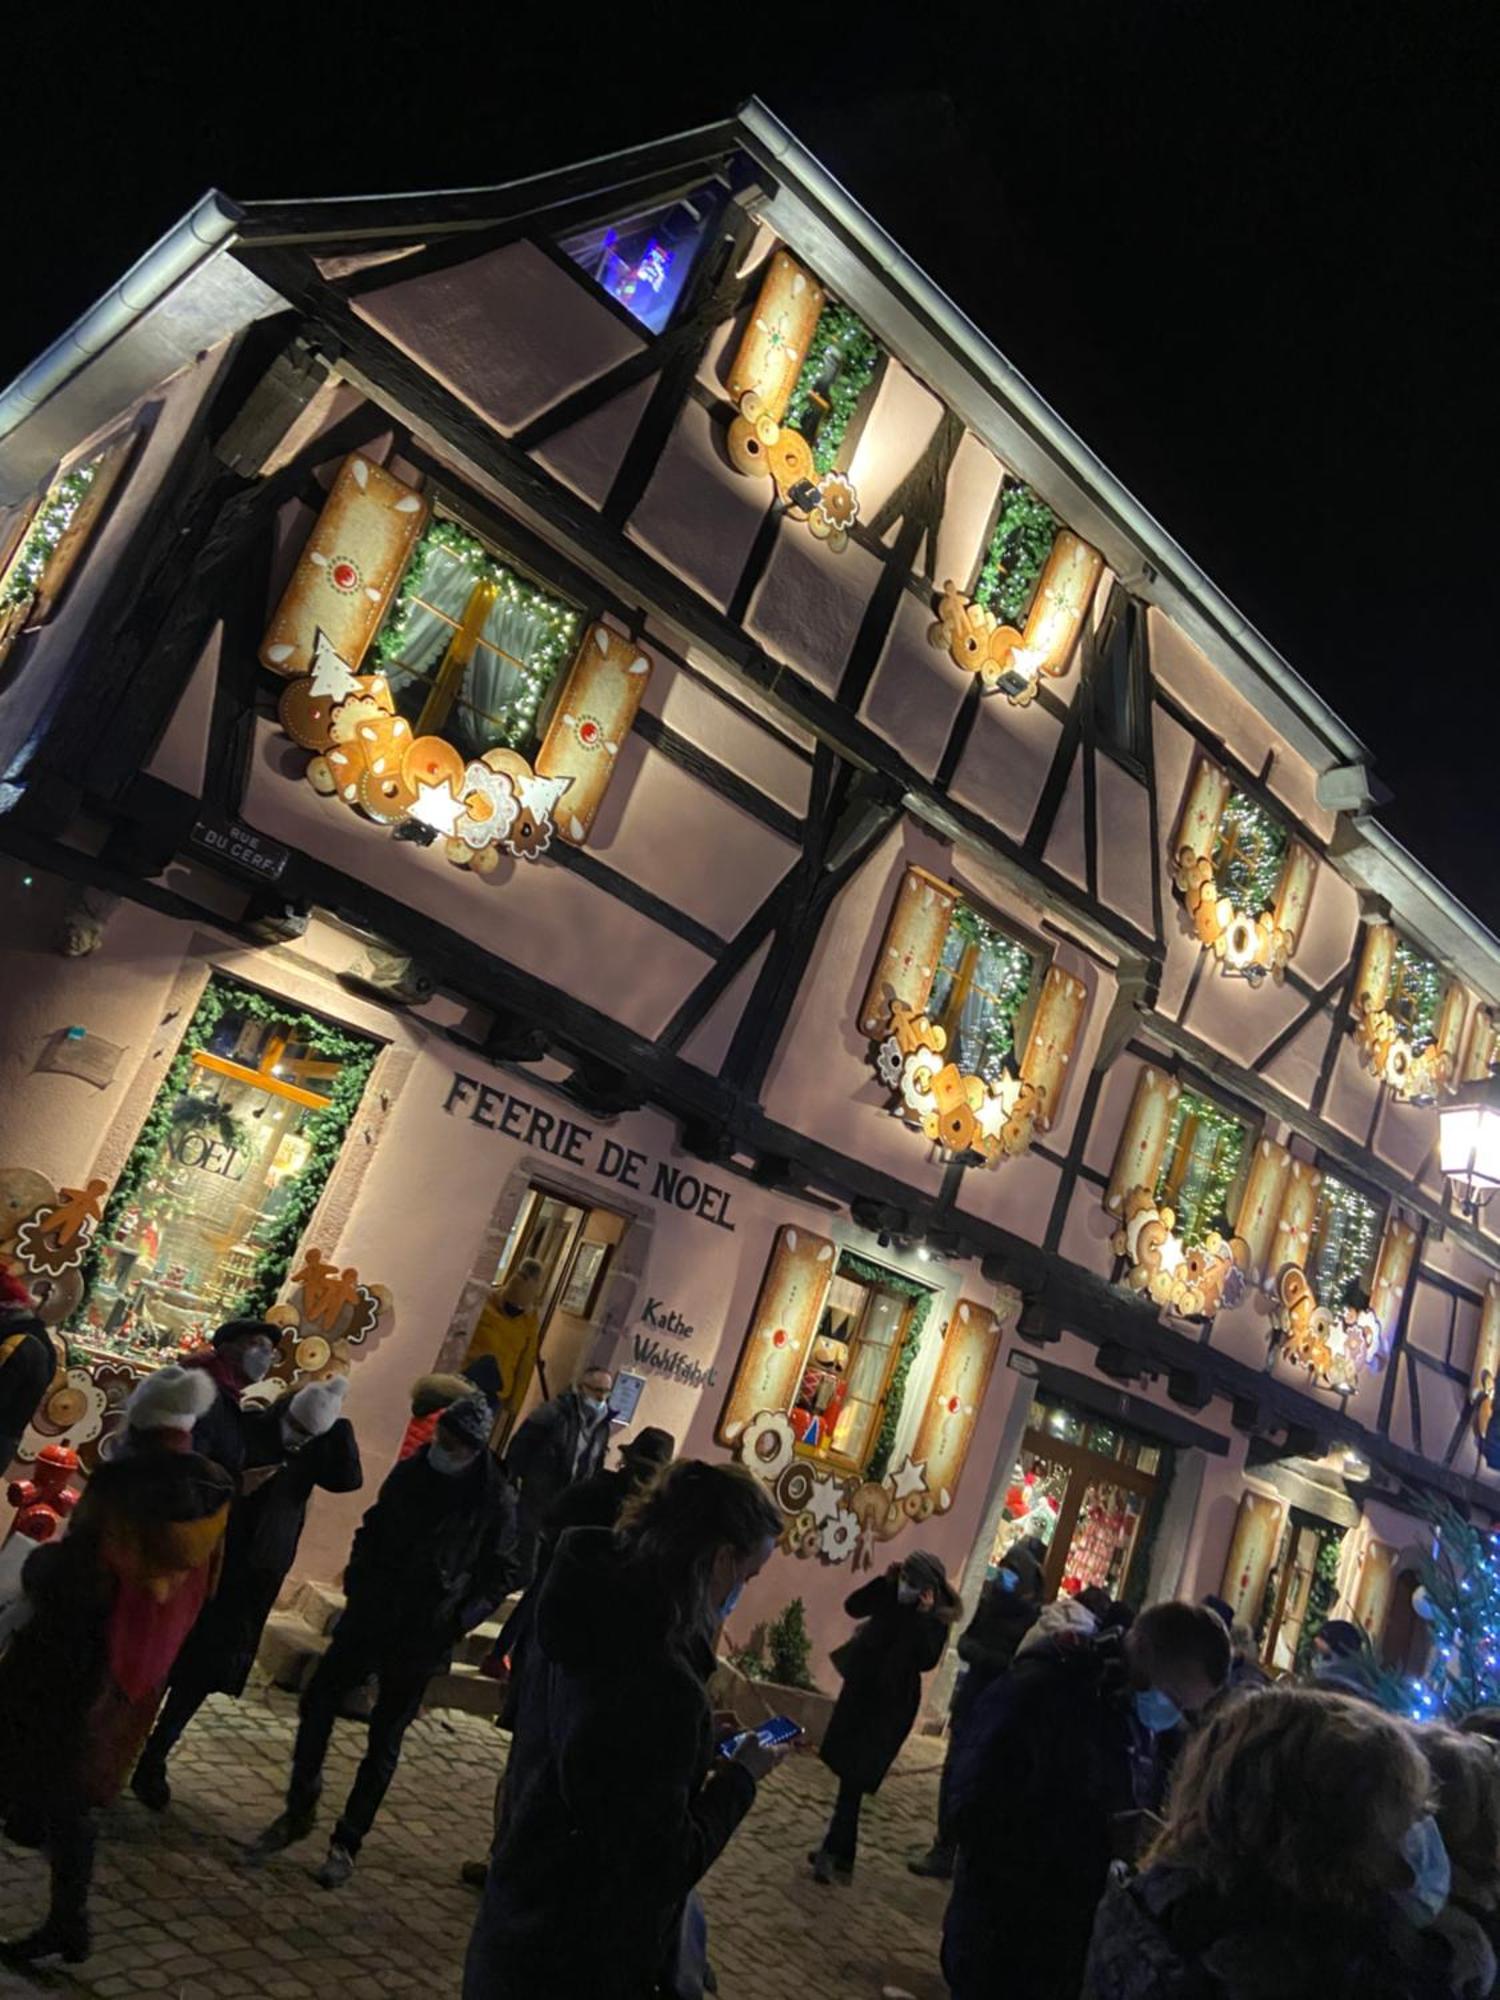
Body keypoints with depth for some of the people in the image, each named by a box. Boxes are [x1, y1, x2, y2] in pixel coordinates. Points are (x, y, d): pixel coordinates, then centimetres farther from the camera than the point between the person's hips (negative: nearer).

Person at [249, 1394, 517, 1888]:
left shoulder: (495, 1502, -14)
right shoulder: (410, 1473, -2)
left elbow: (501, 1574, -6)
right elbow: (374, 1528, 12)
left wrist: (458, 1620, -14)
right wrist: (357, 1583, 2)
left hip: (422, 1637, -4)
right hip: (368, 1618, 4)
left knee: (385, 1738, 7)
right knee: (318, 1701, 3)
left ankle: (347, 1842, 24)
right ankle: (298, 1812, 24)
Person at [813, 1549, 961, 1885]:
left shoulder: (936, 1619, -14)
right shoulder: (893, 1595, -2)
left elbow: (926, 1662, -25)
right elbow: (853, 1606, -3)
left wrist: (924, 1617, -33)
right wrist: (884, 1581, -13)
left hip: (890, 1704, -6)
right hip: (859, 1690, 6)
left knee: (853, 1779, -6)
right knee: (848, 1774, 15)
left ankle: (836, 1854, 5)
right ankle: (836, 1851, 28)